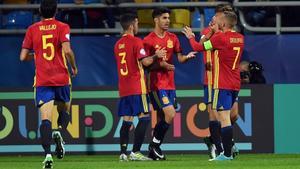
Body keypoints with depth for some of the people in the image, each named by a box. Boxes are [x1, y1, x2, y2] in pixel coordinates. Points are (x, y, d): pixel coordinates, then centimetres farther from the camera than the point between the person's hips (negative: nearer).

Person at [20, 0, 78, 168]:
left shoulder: (32, 30, 6)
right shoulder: (62, 27, -1)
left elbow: (23, 56, 6)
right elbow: (67, 50, -14)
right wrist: (74, 66, 3)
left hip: (42, 81, 0)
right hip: (61, 78, 0)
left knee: (46, 118, -8)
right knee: (64, 110, 22)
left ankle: (48, 154, -25)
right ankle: (59, 132, -9)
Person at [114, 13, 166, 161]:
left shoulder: (118, 44, 14)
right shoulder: (136, 42, -8)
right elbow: (144, 61, -17)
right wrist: (156, 56, 0)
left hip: (123, 88, 7)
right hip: (137, 87, -7)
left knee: (127, 120, 7)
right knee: (144, 117, -4)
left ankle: (123, 153, 0)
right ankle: (135, 152, -11)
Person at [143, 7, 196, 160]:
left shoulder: (172, 38, 10)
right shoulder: (148, 40, -8)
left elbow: (179, 58, 10)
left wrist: (187, 57, -12)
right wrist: (160, 64, -23)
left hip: (170, 83, 7)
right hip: (157, 84, -7)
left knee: (163, 118, 7)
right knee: (170, 114, -18)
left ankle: (153, 151, 15)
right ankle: (155, 145, -3)